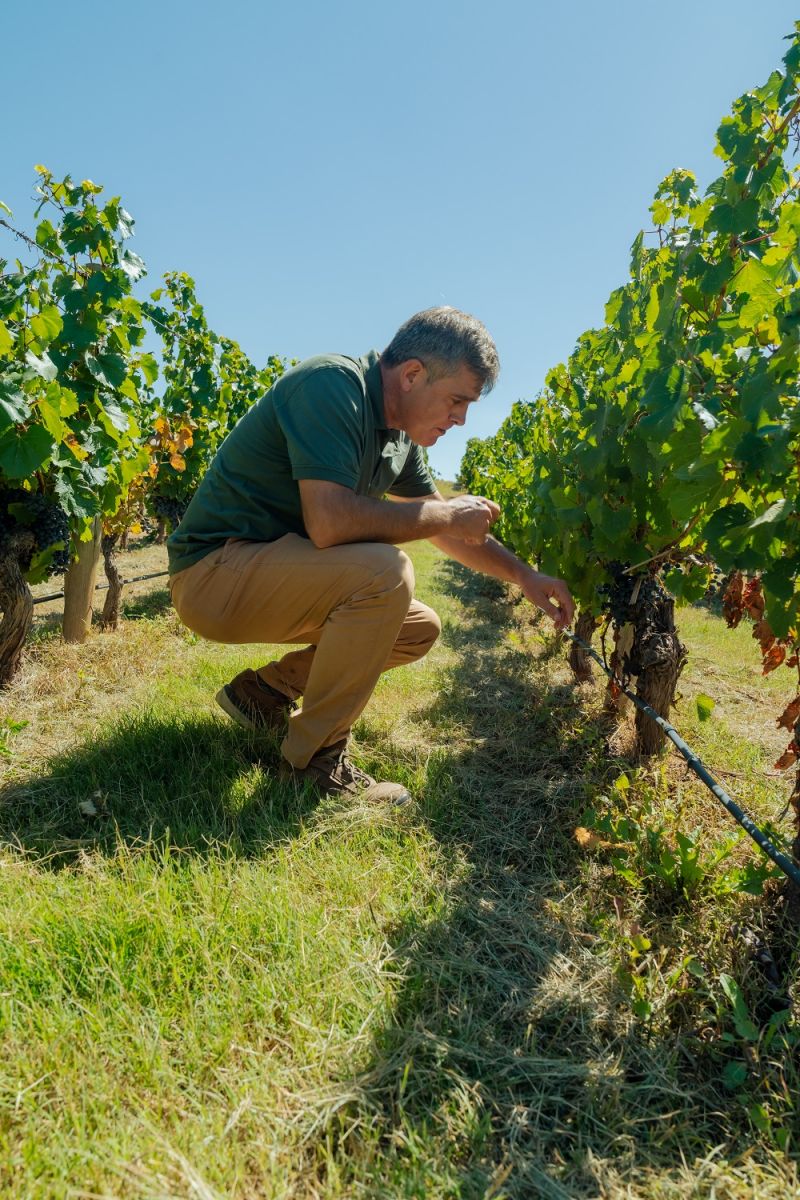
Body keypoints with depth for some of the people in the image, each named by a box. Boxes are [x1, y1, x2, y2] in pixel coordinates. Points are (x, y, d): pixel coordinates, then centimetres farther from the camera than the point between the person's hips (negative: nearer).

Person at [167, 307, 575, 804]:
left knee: (421, 629, 8)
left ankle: (265, 690, 13)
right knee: (384, 572, -29)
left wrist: (525, 575, 12)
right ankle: (315, 756, -13)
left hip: (278, 569, 9)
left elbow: (447, 527, 18)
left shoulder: (401, 434, 6)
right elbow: (328, 522, -33)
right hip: (214, 572, -9)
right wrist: (447, 514, -21)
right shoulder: (332, 385, -21)